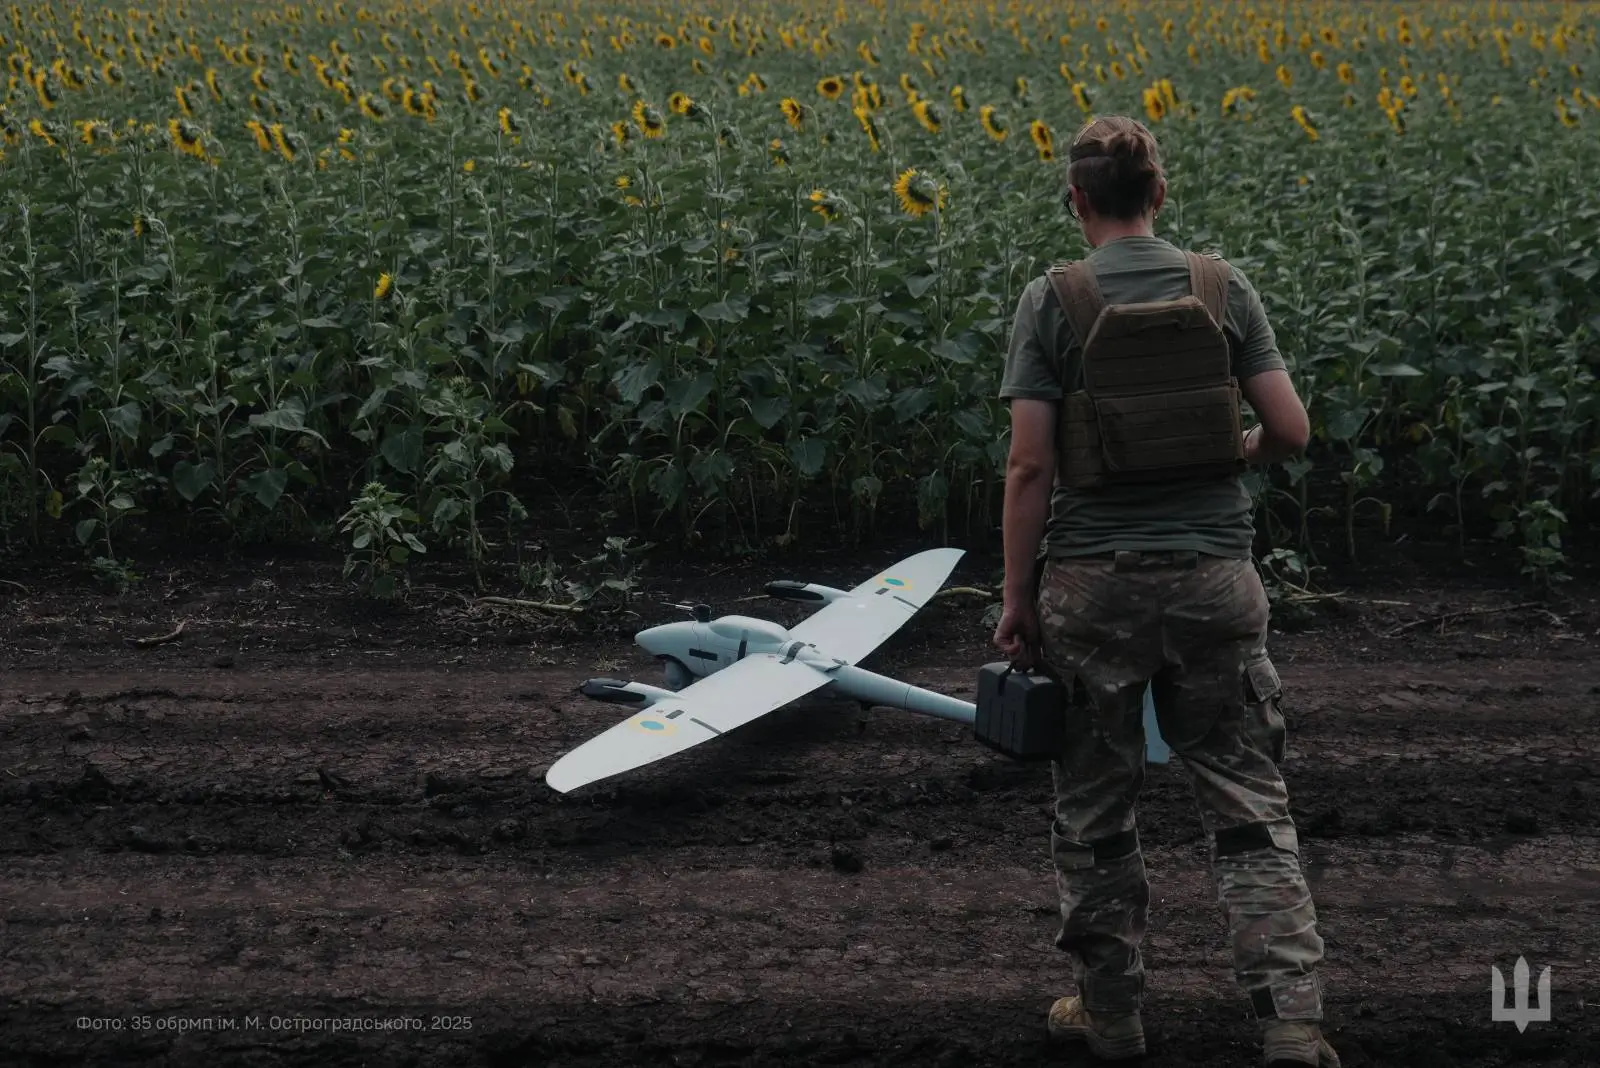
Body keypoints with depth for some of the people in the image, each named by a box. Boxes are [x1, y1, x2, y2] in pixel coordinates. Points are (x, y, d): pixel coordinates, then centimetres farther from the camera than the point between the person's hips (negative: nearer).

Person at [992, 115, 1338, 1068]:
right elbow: (1291, 431, -2)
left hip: (1094, 585, -1)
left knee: (1095, 812, 14)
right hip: (1215, 581, 2)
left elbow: (1031, 465, -9)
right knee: (1250, 808, 7)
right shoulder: (1225, 288, 0)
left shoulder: (1053, 301, -6)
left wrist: (1018, 596, -1)